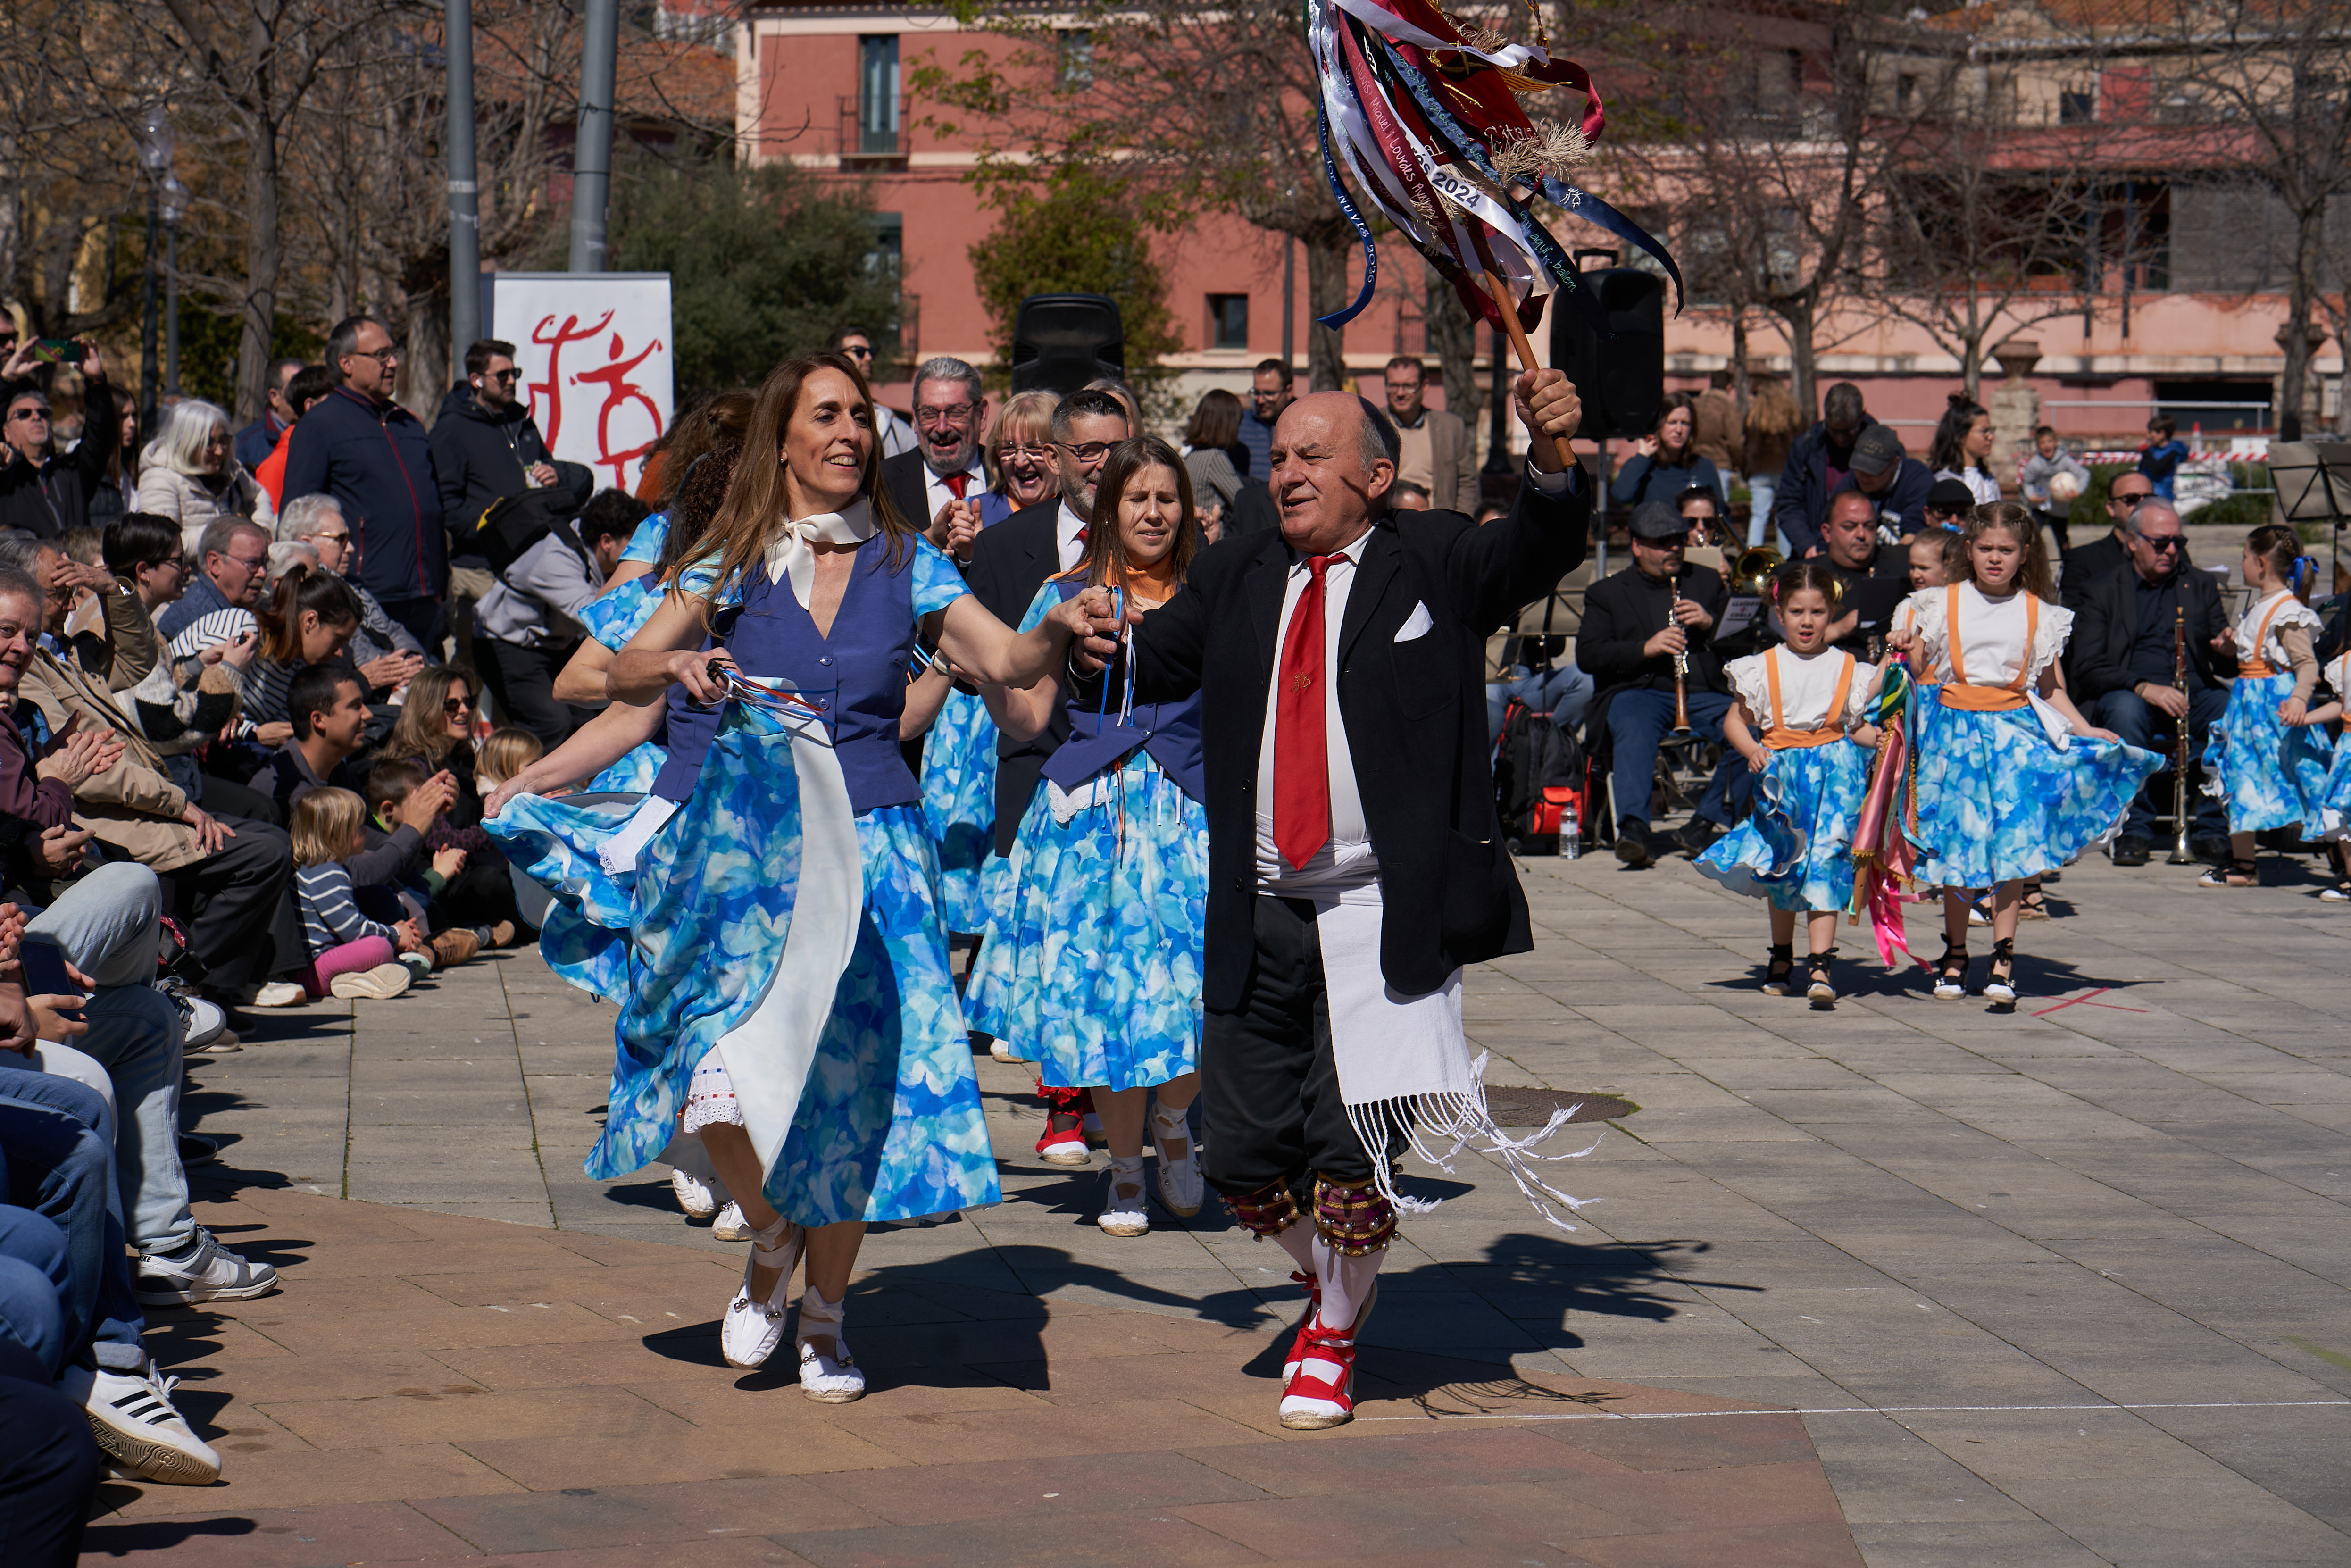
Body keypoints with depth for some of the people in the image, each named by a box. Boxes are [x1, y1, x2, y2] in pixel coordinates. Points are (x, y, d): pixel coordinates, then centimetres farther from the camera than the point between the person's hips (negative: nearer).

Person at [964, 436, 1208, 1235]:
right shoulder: (1067, 598, 9)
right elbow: (1028, 716, 7)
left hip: (1187, 815, 0)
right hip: (1090, 816, 0)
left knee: (1195, 985, -13)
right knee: (1105, 992, 0)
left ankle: (1173, 1118, 17)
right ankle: (1124, 1165, 17)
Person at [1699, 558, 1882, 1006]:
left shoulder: (1847, 669, 8)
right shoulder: (1764, 668, 5)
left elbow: (1857, 726, 14)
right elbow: (1734, 721, 8)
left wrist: (1880, 737, -7)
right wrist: (1752, 750, -10)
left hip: (1835, 771, -1)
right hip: (1781, 775, 1)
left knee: (1826, 861, -14)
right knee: (1782, 868, 11)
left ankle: (1820, 964, -20)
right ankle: (1782, 956, 31)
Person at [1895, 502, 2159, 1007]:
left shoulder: (2039, 614, 9)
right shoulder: (1942, 604, 7)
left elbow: (2051, 689, 13)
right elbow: (1915, 671, 9)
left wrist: (2086, 731, 5)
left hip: (2015, 732, 0)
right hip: (1954, 731, 0)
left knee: (2010, 841, -9)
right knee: (1955, 842, 2)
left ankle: (2003, 958, -6)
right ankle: (1955, 954, 17)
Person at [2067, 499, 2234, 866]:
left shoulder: (2200, 585, 18)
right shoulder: (2101, 591, 8)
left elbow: (2226, 667, 14)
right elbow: (2087, 669, -6)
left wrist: (2229, 652, -13)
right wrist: (2143, 687, -22)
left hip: (2193, 694, 2)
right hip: (2130, 693, -2)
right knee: (2126, 709, -38)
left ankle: (2211, 829, -20)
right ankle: (2134, 831, -29)